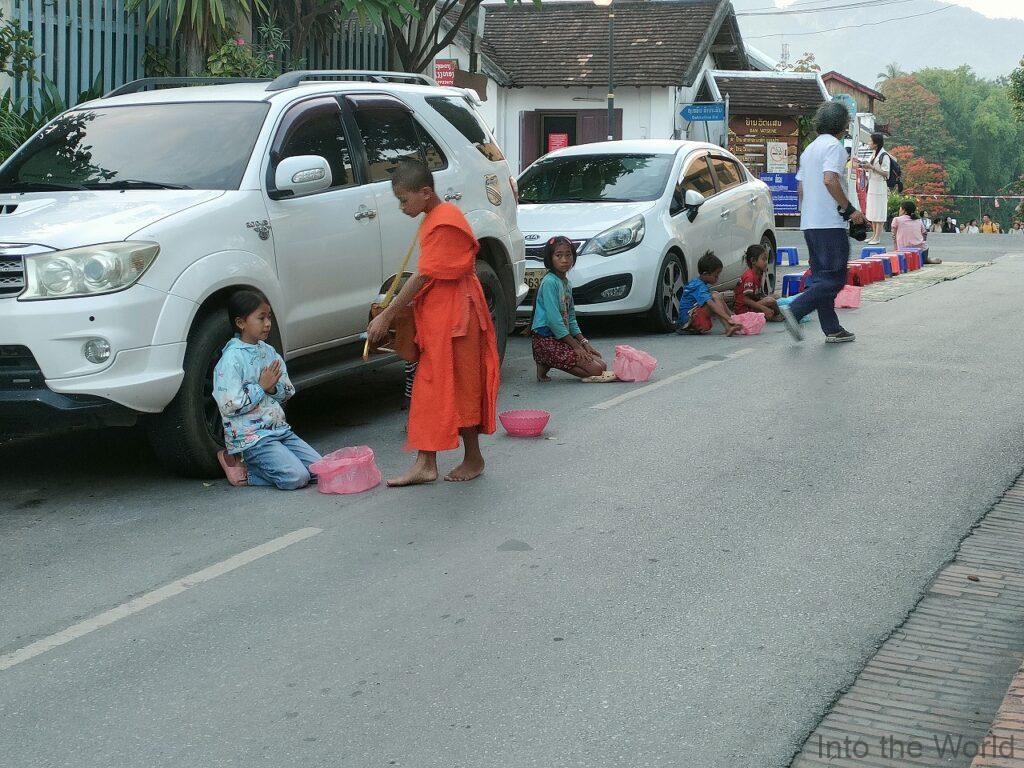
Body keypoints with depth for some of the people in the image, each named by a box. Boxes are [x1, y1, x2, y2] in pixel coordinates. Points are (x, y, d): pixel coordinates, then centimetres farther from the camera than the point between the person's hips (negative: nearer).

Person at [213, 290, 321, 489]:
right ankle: (242, 469, -2)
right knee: (296, 478, -21)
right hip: (250, 437, -8)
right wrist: (262, 386, -13)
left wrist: (274, 387, -7)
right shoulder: (232, 358, -12)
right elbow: (230, 406, -18)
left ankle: (254, 465, 7)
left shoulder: (268, 351, 10)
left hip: (279, 428, 8)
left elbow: (288, 393, 16)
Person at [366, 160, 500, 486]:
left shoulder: (445, 223, -18)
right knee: (429, 386, 8)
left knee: (460, 386, 0)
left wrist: (387, 315, -17)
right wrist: (392, 311, 9)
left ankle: (473, 459, 13)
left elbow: (424, 276, -20)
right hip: (435, 315, 10)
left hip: (454, 315, -10)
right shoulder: (434, 218, 13)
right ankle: (425, 464, 11)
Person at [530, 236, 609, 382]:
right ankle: (546, 365, -4)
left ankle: (546, 363, 4)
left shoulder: (566, 283, 15)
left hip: (561, 337, 9)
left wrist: (583, 342, 7)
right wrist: (576, 346, -16)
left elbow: (571, 318, 20)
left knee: (601, 364, 0)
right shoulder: (550, 282, -14)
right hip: (547, 340, -9)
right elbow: (554, 319, -19)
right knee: (595, 370, -15)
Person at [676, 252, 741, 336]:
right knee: (715, 297, -23)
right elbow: (710, 304, -33)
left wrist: (730, 314, 15)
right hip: (688, 318, -11)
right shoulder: (699, 286, -19)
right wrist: (728, 318, -41)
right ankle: (728, 328, -34)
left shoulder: (697, 282, 13)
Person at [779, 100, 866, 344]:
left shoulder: (809, 149, 20)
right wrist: (850, 209, -16)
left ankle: (832, 329, 12)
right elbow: (830, 179, -22)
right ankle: (794, 310, -18)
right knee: (834, 279, -7)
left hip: (810, 223, 9)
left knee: (822, 277, 10)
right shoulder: (833, 145, -8)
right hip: (831, 223, -9)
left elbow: (800, 188, 21)